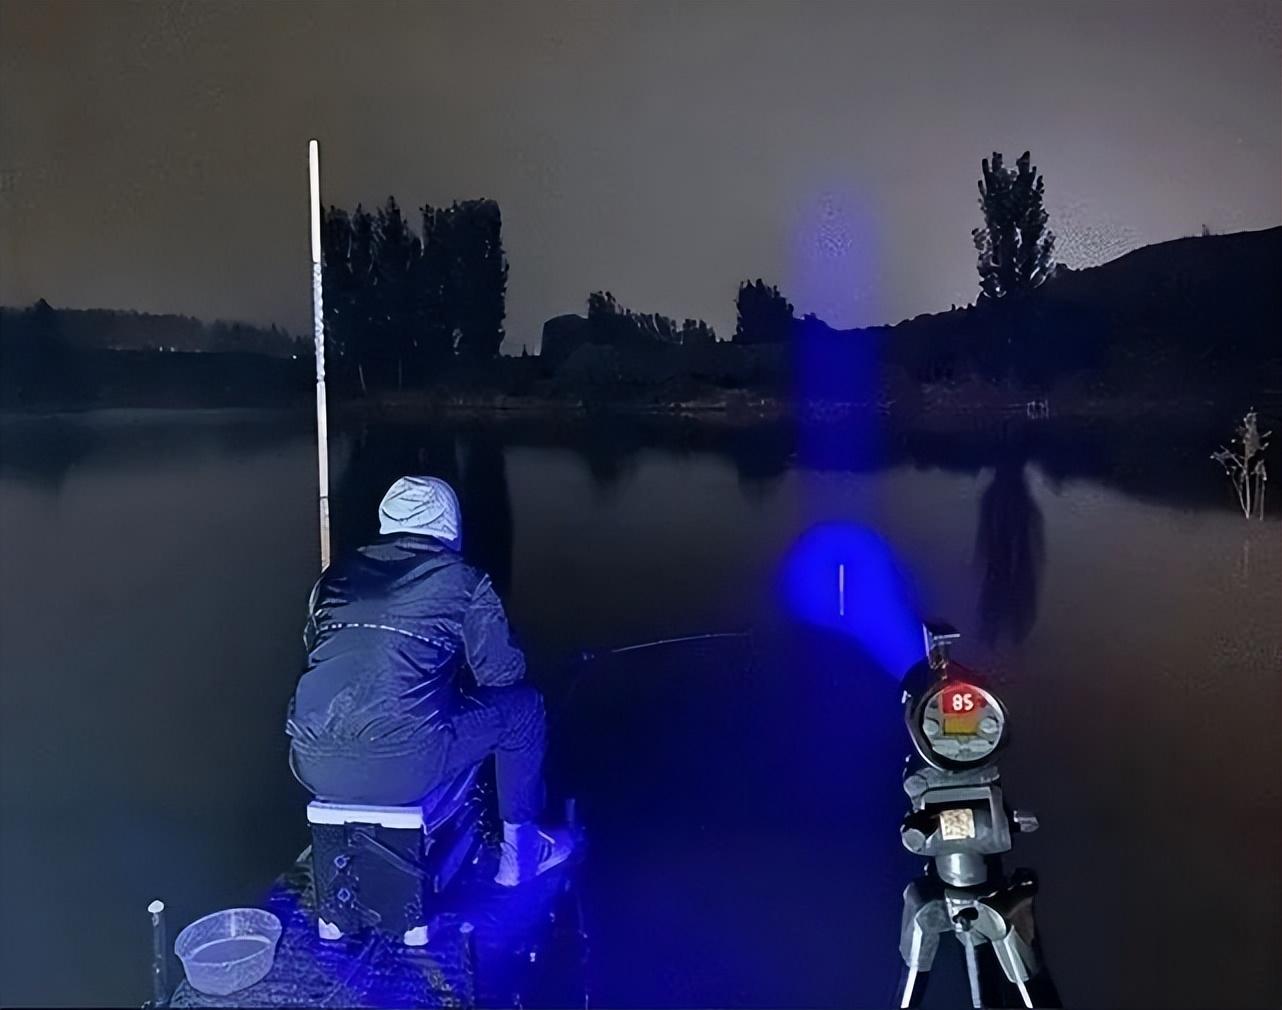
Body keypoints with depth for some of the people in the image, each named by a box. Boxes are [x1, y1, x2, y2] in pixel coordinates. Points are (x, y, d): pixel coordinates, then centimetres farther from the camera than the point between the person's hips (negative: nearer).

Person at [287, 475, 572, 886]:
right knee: (522, 706, 18)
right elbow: (502, 671, 6)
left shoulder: (338, 573, 14)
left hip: (314, 766, 5)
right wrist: (460, 673, 30)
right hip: (400, 765, -5)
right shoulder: (462, 579, 3)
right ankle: (519, 852, 31)